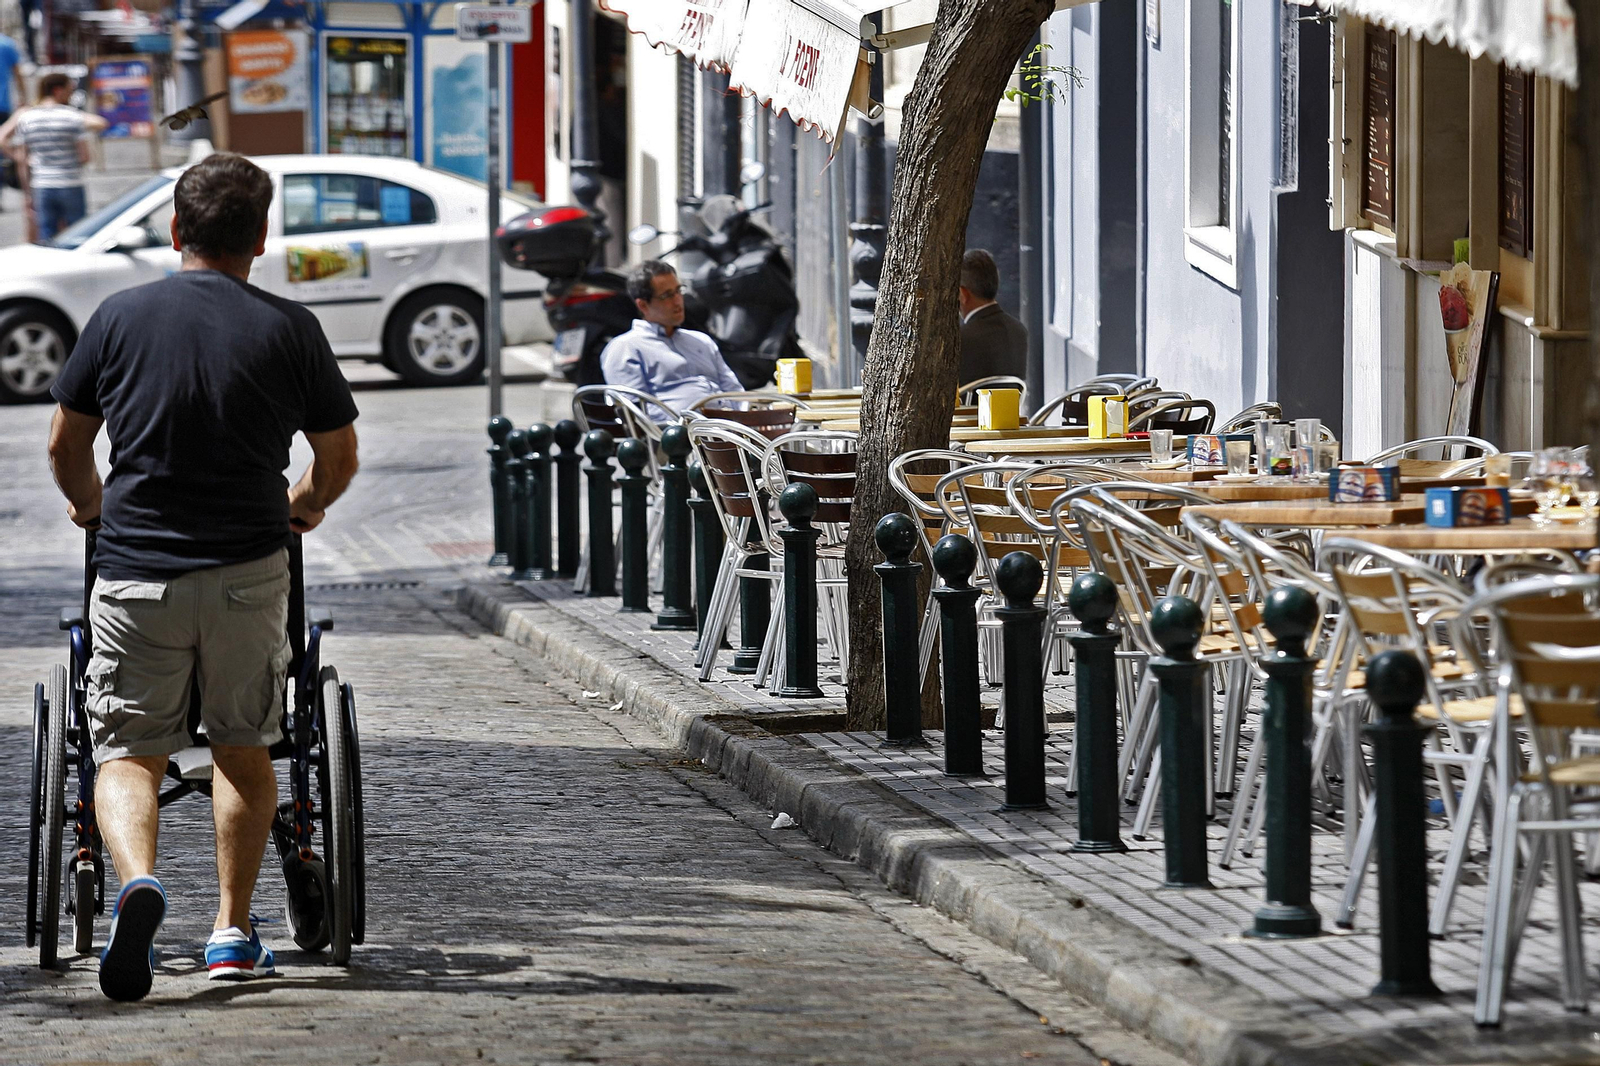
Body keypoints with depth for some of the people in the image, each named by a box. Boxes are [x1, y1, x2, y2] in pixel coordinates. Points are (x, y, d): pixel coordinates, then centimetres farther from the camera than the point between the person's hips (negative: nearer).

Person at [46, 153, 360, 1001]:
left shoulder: (121, 317, 1)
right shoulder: (289, 328, -1)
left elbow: (66, 447, 10)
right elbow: (338, 460, 8)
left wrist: (89, 504, 31)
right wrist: (303, 504, 31)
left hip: (135, 572, 0)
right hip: (248, 572, 0)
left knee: (127, 752, 5)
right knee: (244, 750, 17)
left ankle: (137, 880, -23)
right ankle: (233, 931, 17)